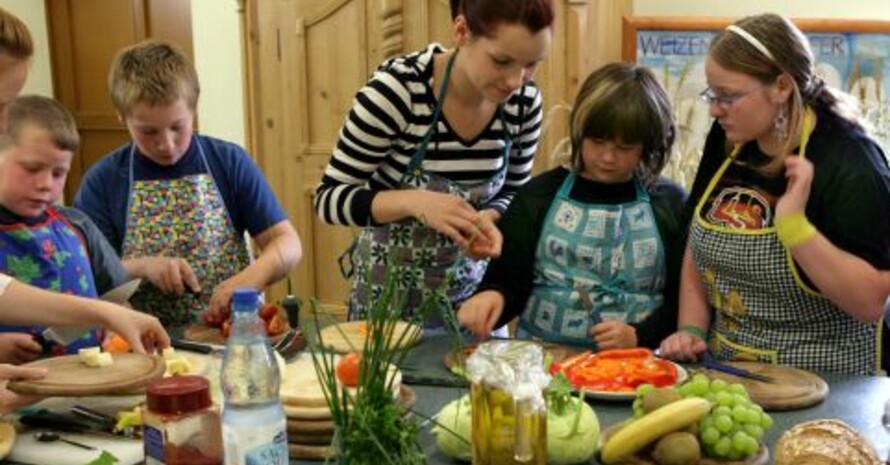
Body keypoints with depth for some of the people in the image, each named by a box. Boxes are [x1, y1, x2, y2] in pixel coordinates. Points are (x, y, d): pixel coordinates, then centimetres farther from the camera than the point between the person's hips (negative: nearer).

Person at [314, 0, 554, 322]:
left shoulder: (524, 101, -11)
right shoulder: (396, 88, -23)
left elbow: (513, 192, 4)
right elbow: (328, 199, -17)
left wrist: (489, 218, -18)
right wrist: (413, 201, -33)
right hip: (390, 289, -3)